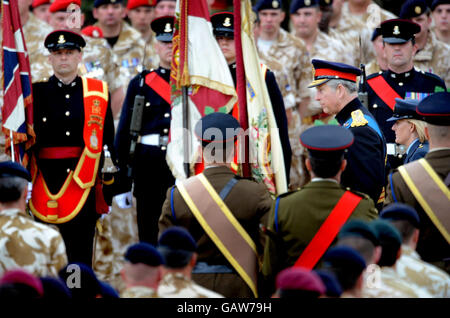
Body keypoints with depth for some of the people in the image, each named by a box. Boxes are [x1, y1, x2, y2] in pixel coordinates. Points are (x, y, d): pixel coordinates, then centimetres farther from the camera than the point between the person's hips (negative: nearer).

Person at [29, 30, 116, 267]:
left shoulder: (97, 92, 7)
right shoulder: (36, 93, 5)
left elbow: (107, 140, 9)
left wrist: (109, 185, 5)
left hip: (86, 181, 0)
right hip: (48, 181, 0)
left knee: (82, 251, -1)